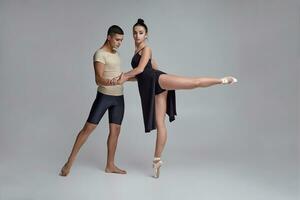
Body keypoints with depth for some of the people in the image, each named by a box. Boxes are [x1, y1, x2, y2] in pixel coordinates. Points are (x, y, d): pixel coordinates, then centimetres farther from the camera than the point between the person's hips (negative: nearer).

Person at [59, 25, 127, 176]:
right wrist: (108, 82, -45)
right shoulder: (100, 54, -12)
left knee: (115, 130, 5)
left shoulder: (116, 53, 14)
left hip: (118, 97, 7)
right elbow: (98, 79, -24)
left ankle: (110, 165, 15)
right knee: (88, 128, -6)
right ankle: (70, 162, 4)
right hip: (104, 96, -7)